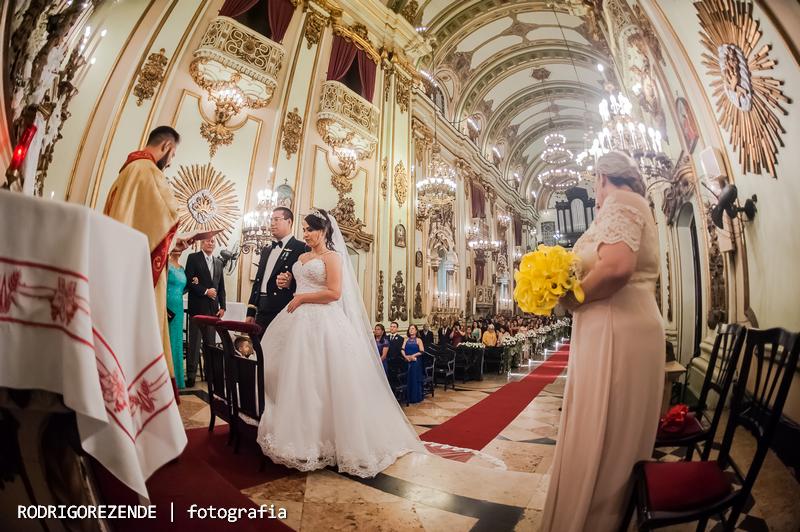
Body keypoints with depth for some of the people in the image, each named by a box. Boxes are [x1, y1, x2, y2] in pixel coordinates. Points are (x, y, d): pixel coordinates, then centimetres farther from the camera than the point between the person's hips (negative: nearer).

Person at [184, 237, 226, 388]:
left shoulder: (218, 262, 14)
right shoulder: (193, 258, 1)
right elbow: (189, 281, -9)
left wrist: (222, 306, 8)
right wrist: (205, 291, -12)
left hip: (213, 308, 4)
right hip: (198, 306, -4)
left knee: (211, 342, 8)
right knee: (194, 342, 1)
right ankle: (191, 375, 9)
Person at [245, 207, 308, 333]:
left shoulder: (302, 248, -4)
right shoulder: (266, 250, 19)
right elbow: (257, 281, 19)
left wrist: (291, 283, -27)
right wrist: (251, 312, 15)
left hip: (283, 312, -7)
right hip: (261, 312, 7)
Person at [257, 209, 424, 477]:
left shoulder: (332, 257, -6)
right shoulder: (302, 257, 17)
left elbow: (334, 293, -16)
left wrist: (302, 299, -12)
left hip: (322, 323, -8)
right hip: (299, 321, 8)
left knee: (321, 379, -3)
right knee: (295, 376, 11)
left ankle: (322, 436, 12)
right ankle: (299, 433, 25)